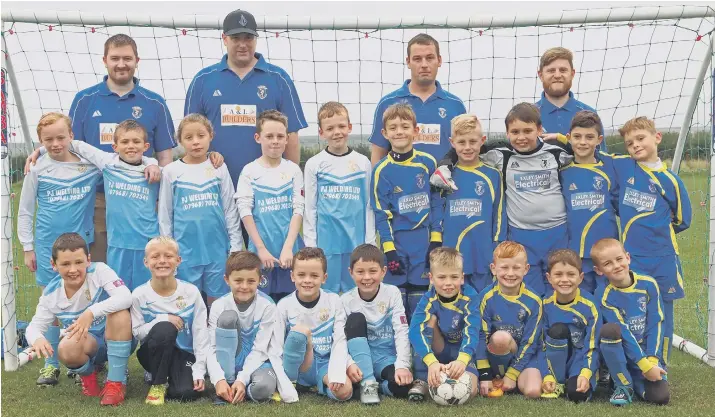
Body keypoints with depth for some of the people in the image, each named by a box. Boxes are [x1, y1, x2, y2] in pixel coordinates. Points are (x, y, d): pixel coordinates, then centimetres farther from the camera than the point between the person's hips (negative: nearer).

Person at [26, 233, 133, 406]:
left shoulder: (99, 271, -20)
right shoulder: (51, 294, -8)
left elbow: (126, 297, -34)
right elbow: (34, 326, -4)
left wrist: (91, 312, -48)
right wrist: (37, 339, -30)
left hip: (119, 340, -2)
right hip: (88, 343, 2)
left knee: (119, 312, -35)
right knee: (66, 349, -33)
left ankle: (116, 382, -21)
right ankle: (88, 374, 5)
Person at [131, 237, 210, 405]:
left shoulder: (191, 292, -9)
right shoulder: (139, 295, -9)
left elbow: (200, 333, -7)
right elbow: (136, 332, -10)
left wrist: (199, 370, -13)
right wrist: (162, 319, -25)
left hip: (184, 353, 1)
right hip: (154, 353, 0)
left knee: (187, 392, -27)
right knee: (165, 329, -34)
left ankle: (171, 376, 12)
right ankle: (158, 384, -12)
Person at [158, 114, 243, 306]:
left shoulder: (219, 168, 3)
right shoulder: (171, 171, 1)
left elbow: (230, 210, 6)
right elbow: (165, 214, 4)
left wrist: (236, 247, 4)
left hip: (217, 248, 1)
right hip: (185, 249, 0)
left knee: (217, 300, 9)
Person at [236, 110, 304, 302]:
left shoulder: (293, 170, 4)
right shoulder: (250, 171, -1)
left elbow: (298, 209, 0)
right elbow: (245, 212, -4)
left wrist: (288, 247, -9)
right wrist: (261, 249, -8)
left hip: (291, 250, 1)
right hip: (261, 249, -1)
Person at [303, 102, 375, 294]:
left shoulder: (363, 163, 4)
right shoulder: (314, 164, 1)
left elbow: (369, 205, 6)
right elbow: (310, 207, 3)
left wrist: (370, 242, 3)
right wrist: (310, 245, 0)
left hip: (356, 242, 1)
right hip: (325, 242, -1)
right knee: (327, 292, 5)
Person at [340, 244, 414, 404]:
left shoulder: (392, 293, -7)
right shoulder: (346, 300, -6)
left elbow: (402, 332, -13)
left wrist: (402, 365, -25)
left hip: (387, 358, -2)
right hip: (360, 358, 2)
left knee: (401, 385, -34)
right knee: (356, 319, -25)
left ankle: (379, 383, 2)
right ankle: (367, 383, -22)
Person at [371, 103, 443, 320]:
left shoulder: (428, 163, 1)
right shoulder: (382, 170, -3)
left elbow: (436, 203, 5)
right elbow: (381, 213, -3)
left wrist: (436, 240, 0)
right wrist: (389, 249, -9)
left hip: (423, 242, 1)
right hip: (396, 242, -1)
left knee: (419, 299, 6)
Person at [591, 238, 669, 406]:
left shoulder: (648, 285, -5)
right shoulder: (604, 296, -11)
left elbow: (656, 325, -6)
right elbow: (623, 333, -17)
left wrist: (652, 361, -16)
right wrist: (644, 365, -23)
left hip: (649, 356, 2)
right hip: (620, 355, -1)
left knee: (660, 396, -23)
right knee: (609, 329, -33)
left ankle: (637, 381, 13)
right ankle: (624, 385, -15)